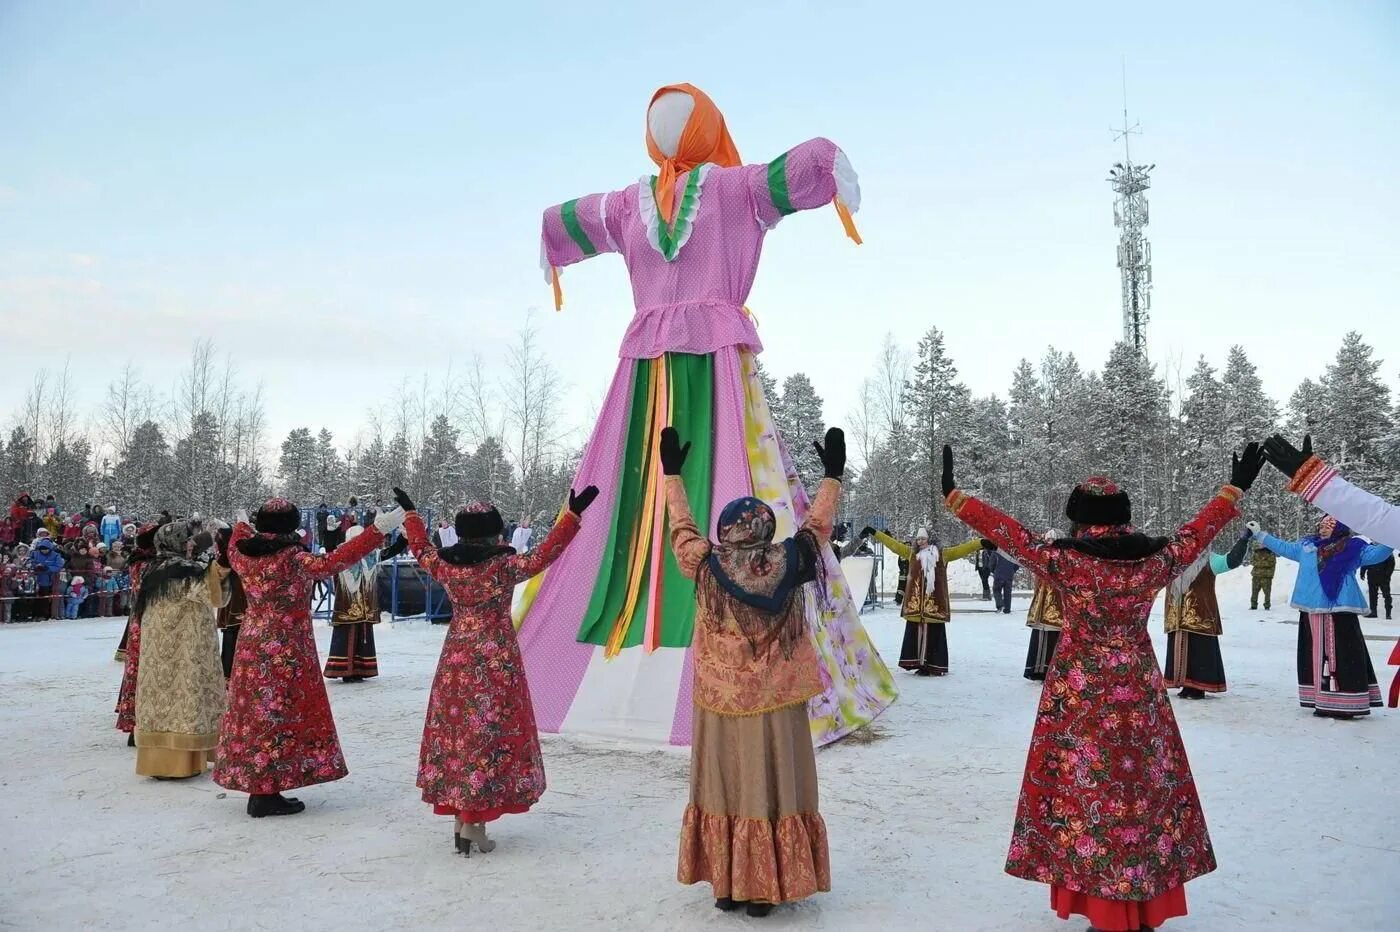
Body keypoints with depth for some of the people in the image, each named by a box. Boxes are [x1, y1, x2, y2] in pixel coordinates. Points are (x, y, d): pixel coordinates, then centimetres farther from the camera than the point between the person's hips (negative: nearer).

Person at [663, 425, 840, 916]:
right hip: (776, 703, 0)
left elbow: (682, 527, 7)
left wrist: (671, 472, 18)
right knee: (772, 792, 7)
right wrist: (833, 474, 19)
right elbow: (818, 525, 7)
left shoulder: (708, 567, -8)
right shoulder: (788, 564, -8)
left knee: (724, 791, 11)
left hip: (720, 701, 0)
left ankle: (727, 886, 20)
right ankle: (763, 890, 15)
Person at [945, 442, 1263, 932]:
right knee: (1144, 790, 14)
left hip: (1083, 698, -4)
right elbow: (1198, 532, 11)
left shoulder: (1066, 561, -13)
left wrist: (954, 495, -5)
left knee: (1091, 791, 5)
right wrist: (1236, 487, 25)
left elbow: (1010, 534, -11)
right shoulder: (1155, 561, -3)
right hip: (1140, 696, 4)